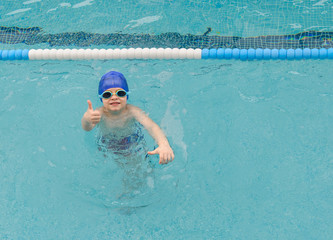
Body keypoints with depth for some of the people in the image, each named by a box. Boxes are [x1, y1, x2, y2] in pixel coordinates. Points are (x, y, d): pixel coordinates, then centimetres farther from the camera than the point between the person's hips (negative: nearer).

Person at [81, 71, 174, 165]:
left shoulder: (132, 111, -32)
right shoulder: (99, 113, -29)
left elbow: (151, 126, -50)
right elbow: (87, 127, -51)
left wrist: (164, 144, -73)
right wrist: (86, 119, -80)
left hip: (134, 146, 0)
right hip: (108, 149, 1)